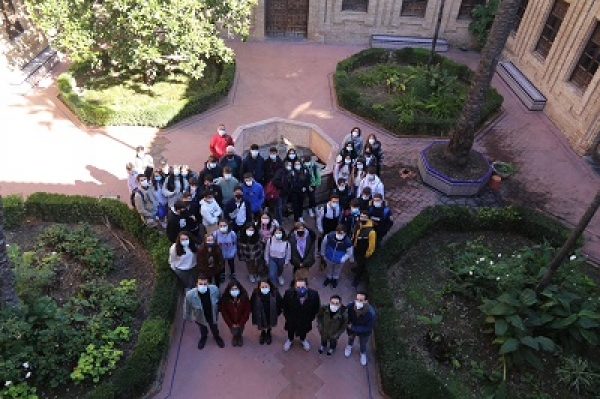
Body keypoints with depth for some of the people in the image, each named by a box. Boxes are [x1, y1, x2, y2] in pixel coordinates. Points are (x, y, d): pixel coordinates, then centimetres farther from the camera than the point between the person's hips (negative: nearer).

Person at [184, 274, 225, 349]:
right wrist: (187, 318, 0)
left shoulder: (215, 289, -35)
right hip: (200, 317, -1)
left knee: (214, 328, 32)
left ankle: (217, 336, 66)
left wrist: (218, 311, 5)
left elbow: (219, 300, -11)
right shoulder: (190, 295, -39)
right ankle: (203, 337, 67)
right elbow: (187, 308, -17)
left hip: (212, 315, 1)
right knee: (203, 329, 32)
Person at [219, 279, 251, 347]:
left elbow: (247, 311, -14)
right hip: (231, 321, 0)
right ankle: (234, 337, 39)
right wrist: (231, 324, -12)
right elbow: (224, 312, -13)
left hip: (241, 321, 0)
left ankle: (239, 337, 48)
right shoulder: (224, 298, -23)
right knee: (234, 333, 1)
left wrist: (240, 323, -12)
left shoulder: (244, 297, -23)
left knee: (240, 332, 10)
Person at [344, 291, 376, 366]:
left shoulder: (371, 313, -42)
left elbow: (369, 328, -27)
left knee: (363, 344, 28)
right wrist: (349, 332, -5)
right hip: (351, 328, 2)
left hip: (364, 332, -1)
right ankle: (349, 346, 67)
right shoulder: (350, 306, -36)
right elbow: (347, 320, -16)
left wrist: (353, 328, -28)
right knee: (350, 338, 33)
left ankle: (363, 353, 61)